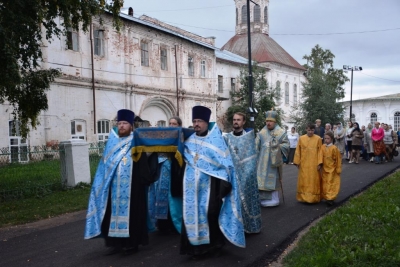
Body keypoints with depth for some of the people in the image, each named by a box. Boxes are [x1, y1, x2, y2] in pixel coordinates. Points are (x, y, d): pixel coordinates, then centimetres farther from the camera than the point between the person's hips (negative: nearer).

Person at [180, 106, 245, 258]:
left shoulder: (215, 140, -5)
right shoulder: (189, 140, 10)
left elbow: (224, 162, -9)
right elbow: (184, 160, 19)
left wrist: (224, 182, -16)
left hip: (209, 185, -4)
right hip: (192, 185, 5)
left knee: (211, 213, -4)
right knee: (192, 213, 4)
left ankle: (214, 244, 13)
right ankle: (196, 245, 15)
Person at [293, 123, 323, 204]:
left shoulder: (318, 138, -2)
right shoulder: (301, 138, 1)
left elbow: (320, 151, -2)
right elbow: (298, 151, 4)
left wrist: (319, 163, -8)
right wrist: (297, 162, 2)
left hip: (314, 164, -1)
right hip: (304, 164, 1)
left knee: (314, 181, 5)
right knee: (303, 181, 6)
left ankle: (314, 198, 15)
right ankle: (303, 197, 16)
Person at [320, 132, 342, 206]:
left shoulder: (334, 148, -13)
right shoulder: (322, 147, -1)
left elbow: (338, 159, -8)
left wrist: (338, 169, -6)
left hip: (332, 169, -5)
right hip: (324, 169, 5)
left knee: (331, 184, -2)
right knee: (324, 184, 10)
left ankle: (330, 198, 0)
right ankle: (325, 197, 20)